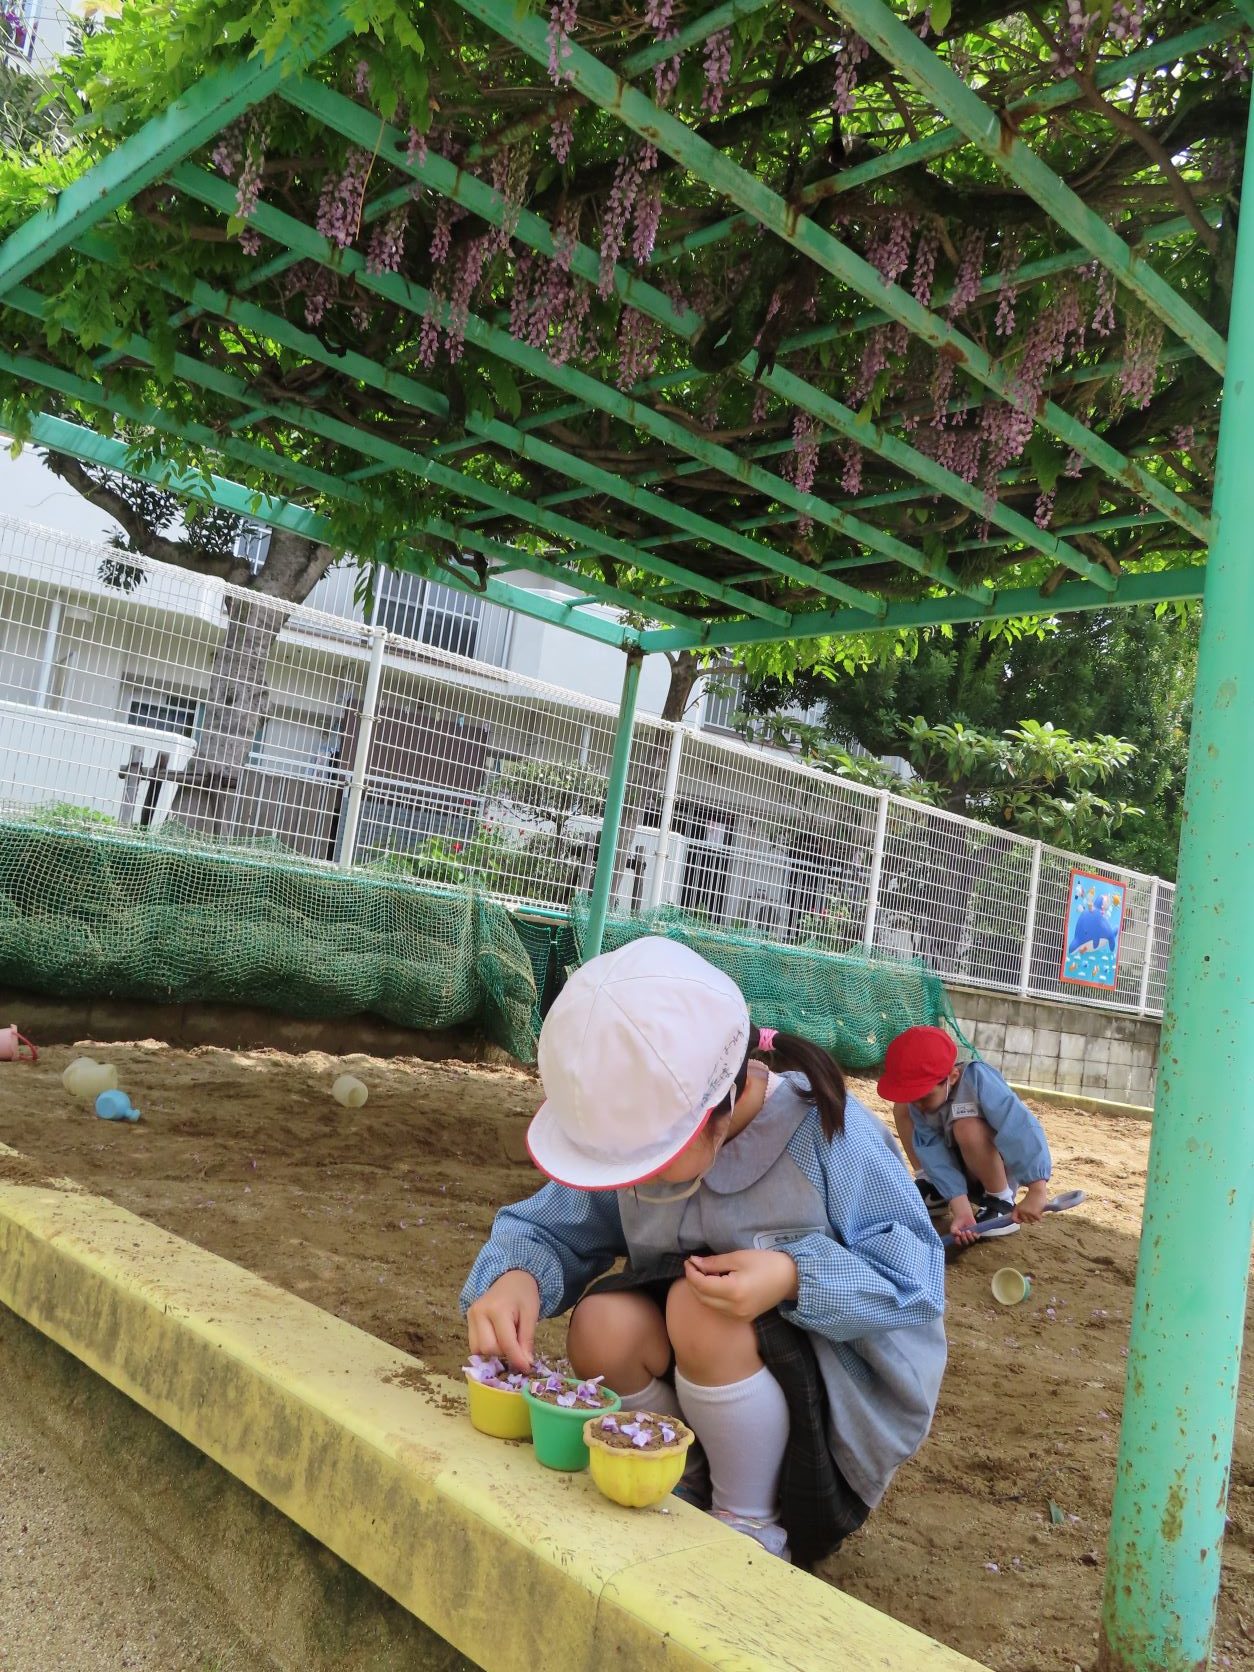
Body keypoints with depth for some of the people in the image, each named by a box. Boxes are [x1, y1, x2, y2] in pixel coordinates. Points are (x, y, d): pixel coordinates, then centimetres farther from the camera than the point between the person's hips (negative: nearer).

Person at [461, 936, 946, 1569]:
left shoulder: (830, 1136, -26)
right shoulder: (645, 1130, -13)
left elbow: (916, 1277, -20)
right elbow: (552, 1227, -9)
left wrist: (796, 1277, -37)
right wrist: (514, 1273, -32)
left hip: (835, 1394, -4)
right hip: (693, 1373, 4)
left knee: (699, 1306, -32)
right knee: (604, 1322, -25)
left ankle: (754, 1527, -7)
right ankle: (688, 1493, 3)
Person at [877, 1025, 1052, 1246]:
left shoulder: (977, 1079, -33)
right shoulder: (917, 1101, -15)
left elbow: (1022, 1129, -43)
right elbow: (936, 1155, -21)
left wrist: (1037, 1192, -52)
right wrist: (961, 1209, -33)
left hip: (1002, 1165, -6)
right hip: (959, 1164, 6)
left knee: (967, 1128, -38)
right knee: (901, 1108, -4)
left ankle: (1002, 1203, -15)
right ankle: (931, 1188, 6)